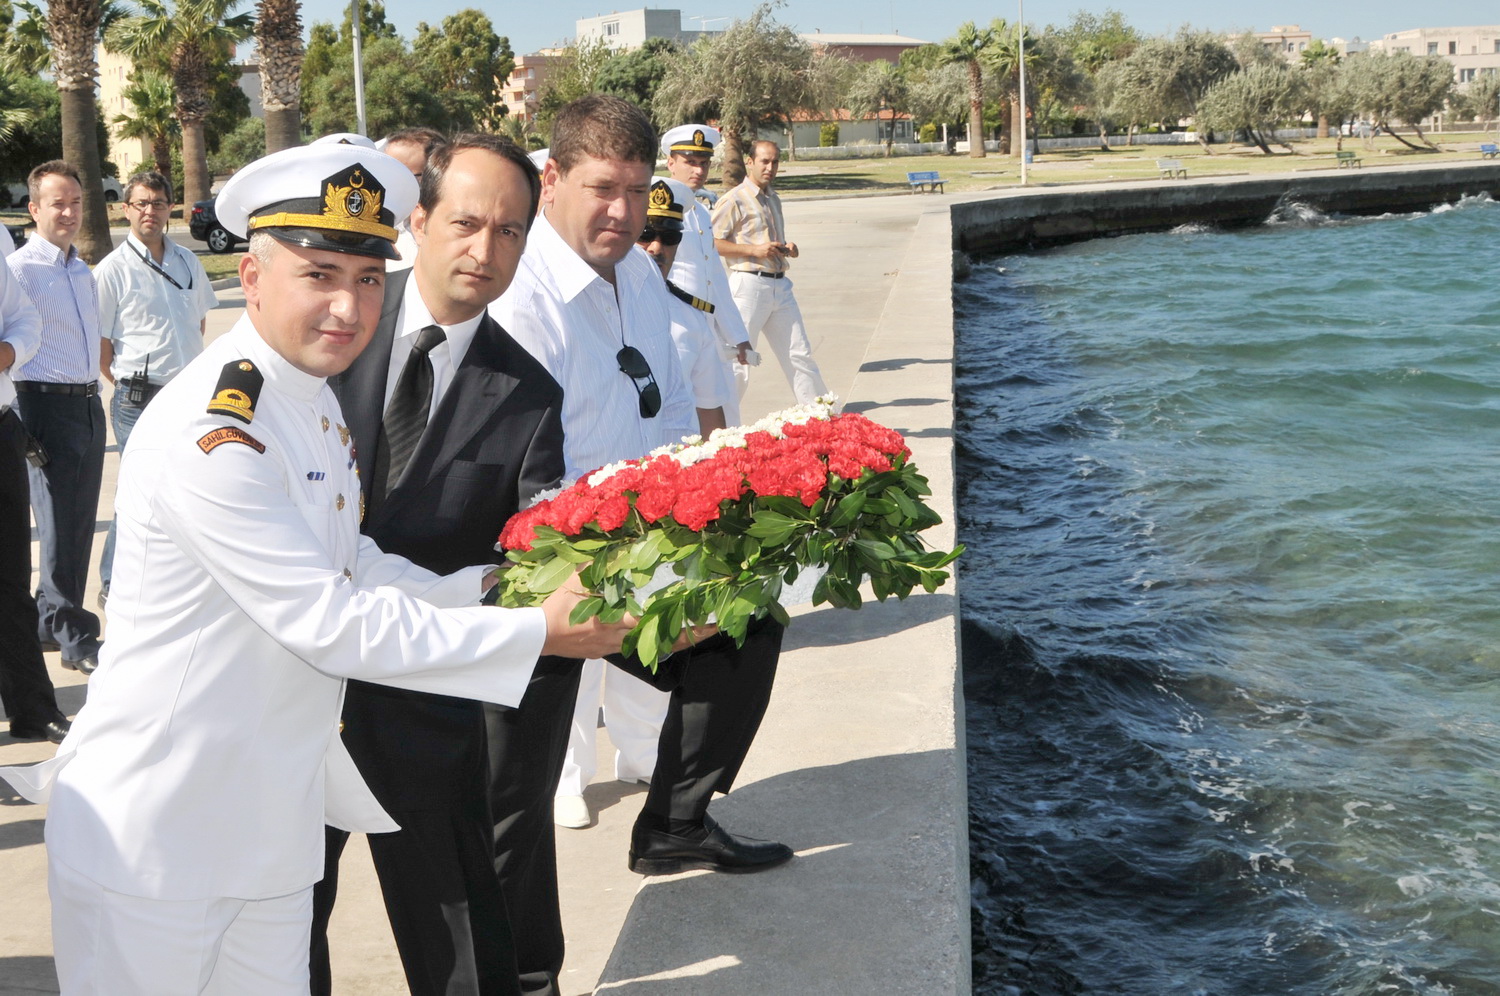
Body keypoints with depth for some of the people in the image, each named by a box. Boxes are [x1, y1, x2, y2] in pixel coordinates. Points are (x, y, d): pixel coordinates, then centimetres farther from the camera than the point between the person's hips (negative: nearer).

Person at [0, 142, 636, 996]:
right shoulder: (208, 437, -25)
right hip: (154, 833, -8)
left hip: (273, 819, 8)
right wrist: (538, 632, -20)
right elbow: (333, 623, -24)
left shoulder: (316, 397, 6)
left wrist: (485, 588, -2)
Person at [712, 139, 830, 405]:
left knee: (799, 354, 9)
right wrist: (753, 250, -19)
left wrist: (787, 248, 9)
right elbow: (712, 242, -13)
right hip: (749, 284, -7)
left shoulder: (772, 198, 18)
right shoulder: (734, 200, -7)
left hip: (780, 285, 7)